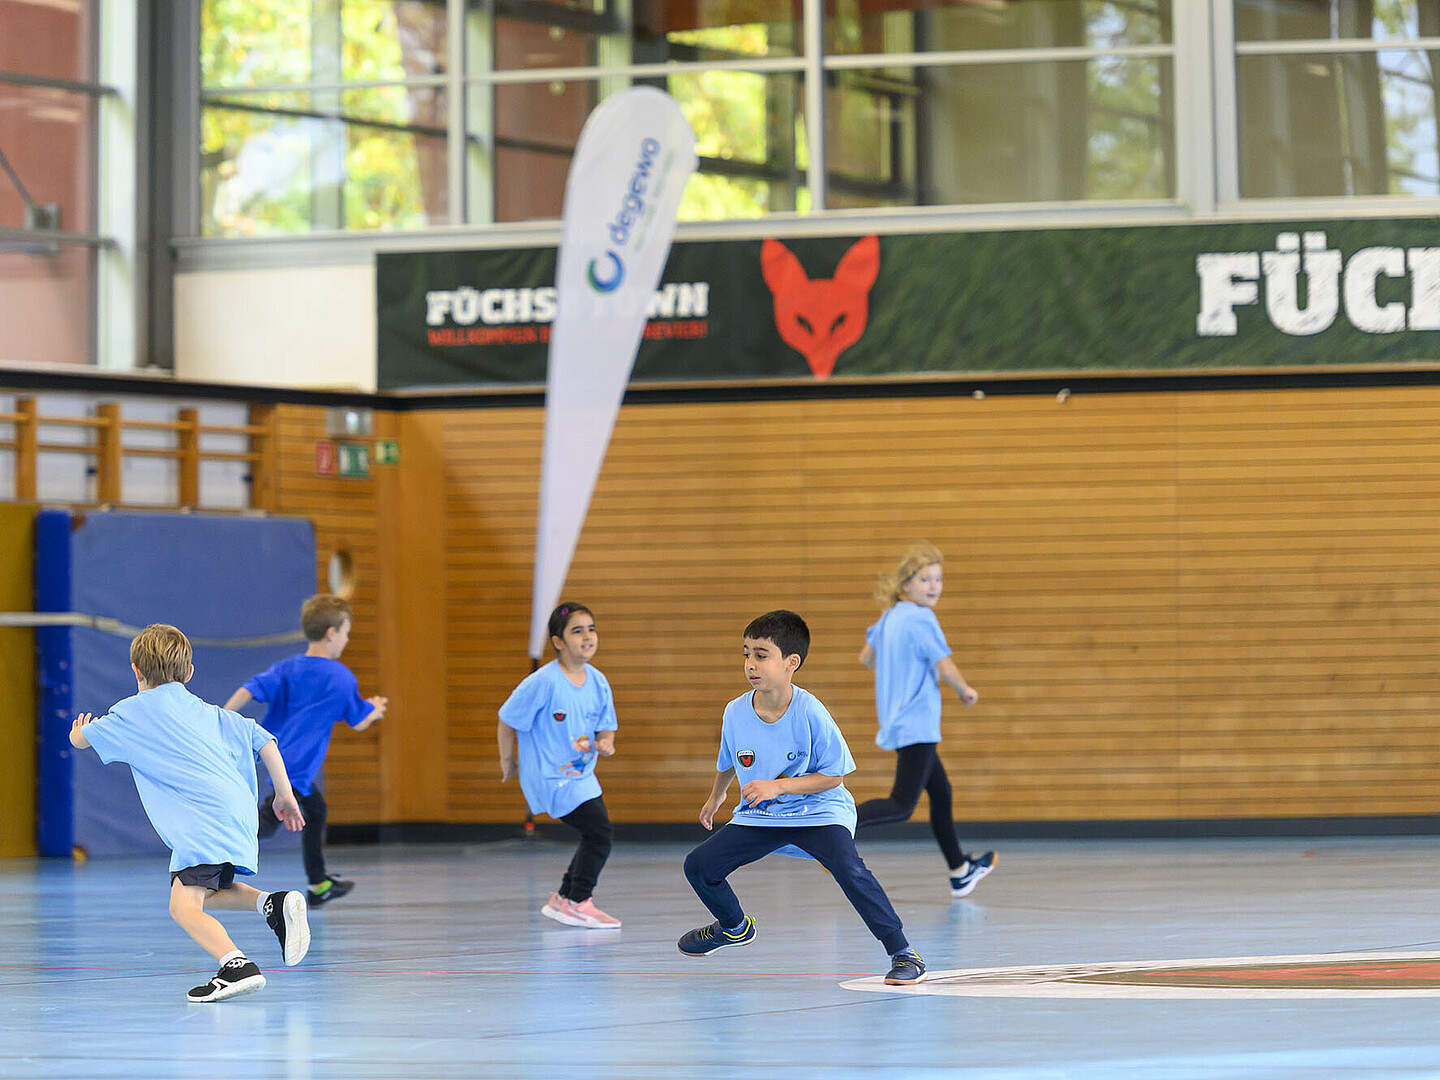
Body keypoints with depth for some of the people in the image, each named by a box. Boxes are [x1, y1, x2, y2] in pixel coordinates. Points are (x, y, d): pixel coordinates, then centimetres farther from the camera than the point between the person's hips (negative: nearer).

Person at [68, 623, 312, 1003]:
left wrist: (83, 727, 45)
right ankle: (275, 903, 6)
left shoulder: (133, 712, 8)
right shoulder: (207, 711, 23)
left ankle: (237, 966, -35)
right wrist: (285, 794, 20)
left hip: (204, 820, -8)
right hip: (240, 810, 8)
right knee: (209, 891, 27)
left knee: (184, 905, -15)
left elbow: (79, 739, 21)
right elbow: (262, 739, 16)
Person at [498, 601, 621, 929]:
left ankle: (562, 901, 29)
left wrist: (605, 743, -12)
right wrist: (508, 761, 0)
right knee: (599, 831, -14)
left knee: (595, 839, 14)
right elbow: (507, 721, -9)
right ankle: (579, 903, 0)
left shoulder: (598, 682, 2)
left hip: (582, 775, 8)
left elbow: (605, 727, 11)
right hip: (550, 776, -8)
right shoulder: (544, 682, -19)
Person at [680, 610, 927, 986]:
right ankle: (735, 927, 30)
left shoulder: (809, 714, -23)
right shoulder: (736, 713, -10)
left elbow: (833, 776, -16)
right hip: (759, 815, 5)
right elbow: (728, 761, 14)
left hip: (818, 810, -5)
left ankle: (903, 954, -21)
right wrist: (716, 797, 32)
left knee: (847, 866, -31)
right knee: (699, 866, -4)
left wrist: (777, 786, -26)